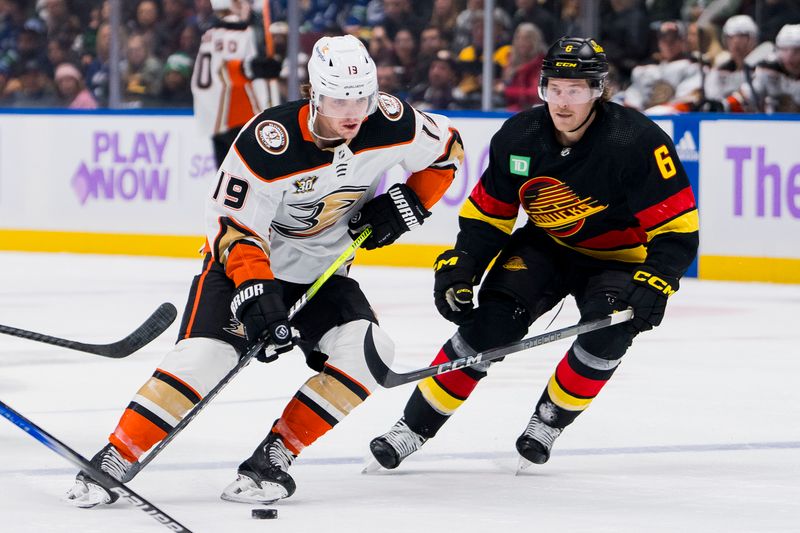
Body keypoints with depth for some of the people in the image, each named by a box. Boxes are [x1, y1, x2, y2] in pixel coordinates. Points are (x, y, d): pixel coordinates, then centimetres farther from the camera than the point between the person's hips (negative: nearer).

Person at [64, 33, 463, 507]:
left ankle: (275, 456, -13)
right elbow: (235, 227, -24)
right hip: (246, 257, -4)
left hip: (322, 269, 4)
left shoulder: (390, 124, -17)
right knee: (205, 354, -24)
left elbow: (448, 148, 3)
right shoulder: (268, 143, -29)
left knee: (367, 351, -20)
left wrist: (407, 204, -10)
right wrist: (256, 291, -37)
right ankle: (114, 459, -14)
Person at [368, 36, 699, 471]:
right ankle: (414, 426, -10)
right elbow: (487, 213, -1)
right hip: (546, 247, 3)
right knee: (493, 318, -17)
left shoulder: (636, 142, -27)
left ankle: (549, 419, -5)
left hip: (619, 258, -3)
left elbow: (678, 228, -25)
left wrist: (653, 284, -38)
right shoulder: (518, 138, -13)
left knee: (609, 331, -29)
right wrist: (458, 267, -14)